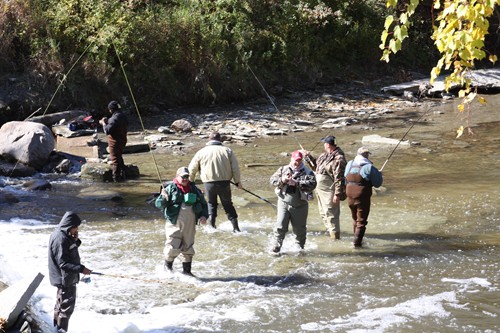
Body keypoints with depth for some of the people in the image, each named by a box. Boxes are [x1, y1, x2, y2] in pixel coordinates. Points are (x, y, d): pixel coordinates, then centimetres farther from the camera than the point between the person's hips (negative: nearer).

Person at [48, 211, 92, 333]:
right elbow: (63, 263, -28)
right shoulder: (60, 239, -26)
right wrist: (81, 269, -33)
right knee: (67, 306, -3)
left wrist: (75, 240, -4)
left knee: (61, 304, 23)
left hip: (66, 278, 11)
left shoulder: (64, 235, 4)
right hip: (65, 279, -11)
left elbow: (72, 248, 16)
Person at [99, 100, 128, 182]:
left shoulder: (115, 118, -26)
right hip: (122, 140, 9)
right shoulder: (123, 116, 3)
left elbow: (107, 131, -27)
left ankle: (116, 177, 6)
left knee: (115, 160, 1)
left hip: (115, 142, -9)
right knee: (119, 158, 25)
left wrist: (103, 123, -8)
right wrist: (108, 121, 14)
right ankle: (122, 175, 35)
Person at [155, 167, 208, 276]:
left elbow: (203, 204, 19)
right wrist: (163, 198, -30)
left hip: (190, 224, 4)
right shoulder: (170, 188, -5)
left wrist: (203, 216, 2)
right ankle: (168, 265, 18)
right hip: (174, 223, -4)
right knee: (174, 246, -10)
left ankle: (186, 270, 21)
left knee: (188, 247, 9)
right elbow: (158, 204, -8)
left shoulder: (194, 189, 9)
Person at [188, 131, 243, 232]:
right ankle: (236, 227, 8)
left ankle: (212, 226, 15)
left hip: (209, 183, 0)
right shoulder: (227, 150, 2)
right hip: (224, 182, 0)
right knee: (228, 204, 13)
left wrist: (190, 182, 22)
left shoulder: (201, 152, 3)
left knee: (211, 203, 21)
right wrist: (238, 182, 10)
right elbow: (235, 168, 1)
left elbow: (192, 169, 8)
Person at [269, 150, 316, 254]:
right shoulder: (283, 169, 5)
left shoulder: (307, 172, -3)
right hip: (284, 203, 1)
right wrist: (282, 180, -18)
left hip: (300, 205, -1)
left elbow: (312, 184, -19)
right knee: (280, 226, -5)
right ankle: (276, 247, 5)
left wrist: (296, 183, -25)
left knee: (299, 228, 10)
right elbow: (272, 180, 2)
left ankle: (300, 247, 29)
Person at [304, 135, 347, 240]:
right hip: (320, 190, 10)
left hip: (329, 192, -10)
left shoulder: (338, 159, -21)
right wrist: (310, 157, 19)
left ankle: (335, 237, 2)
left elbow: (339, 178, -23)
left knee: (331, 214, -5)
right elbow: (317, 166, 28)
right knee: (324, 213, 20)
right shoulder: (325, 155, 9)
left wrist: (337, 194, -25)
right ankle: (330, 232, 34)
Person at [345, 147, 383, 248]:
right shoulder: (369, 167, -15)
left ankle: (357, 239, 31)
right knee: (361, 221, 1)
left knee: (355, 219, 22)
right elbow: (377, 183, -9)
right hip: (363, 198, -6)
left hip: (350, 197, 6)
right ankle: (357, 242, -4)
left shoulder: (349, 165, 3)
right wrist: (379, 174, 10)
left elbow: (346, 179, 14)